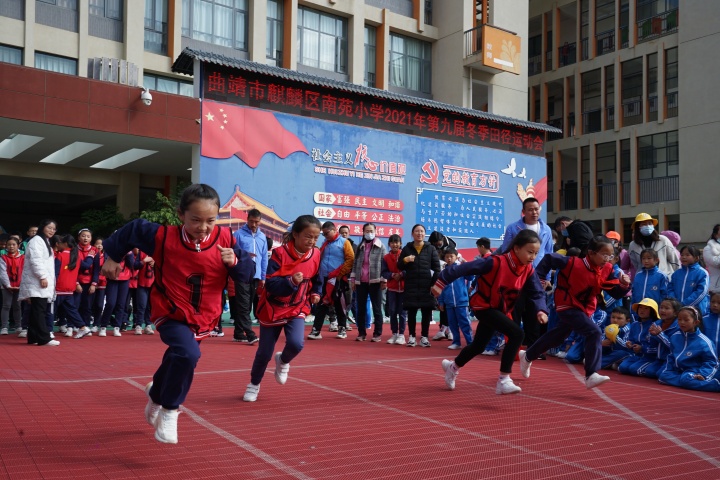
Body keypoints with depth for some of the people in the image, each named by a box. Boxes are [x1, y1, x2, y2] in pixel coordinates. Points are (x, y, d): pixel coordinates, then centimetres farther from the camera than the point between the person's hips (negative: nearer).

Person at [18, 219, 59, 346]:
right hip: (37, 282, -10)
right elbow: (36, 260, -18)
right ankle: (44, 338, -17)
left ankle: (33, 337, 11)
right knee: (39, 311, -12)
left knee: (36, 311, 9)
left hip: (44, 282, 10)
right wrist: (42, 276, -23)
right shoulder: (36, 240, -6)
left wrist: (50, 280, 21)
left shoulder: (46, 242, 24)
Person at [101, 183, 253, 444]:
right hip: (172, 314, -4)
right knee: (187, 354, -30)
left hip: (204, 318, 4)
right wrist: (113, 257, 7)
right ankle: (169, 410, -6)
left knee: (177, 359, 23)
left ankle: (156, 393, 57)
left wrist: (236, 262, -30)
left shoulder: (225, 239, -14)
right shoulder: (163, 237, -19)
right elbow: (131, 230, -3)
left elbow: (247, 273, -9)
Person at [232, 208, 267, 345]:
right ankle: (250, 335, -10)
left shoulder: (262, 237, 10)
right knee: (244, 306, -7)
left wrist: (263, 277, 9)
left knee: (247, 306, 10)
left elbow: (264, 258, 12)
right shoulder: (239, 234, -3)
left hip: (256, 276, 5)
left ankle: (239, 333, 18)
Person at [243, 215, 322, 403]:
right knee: (265, 351, 5)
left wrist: (315, 293, -4)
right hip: (273, 309, -2)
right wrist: (291, 282, -38)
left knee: (296, 343, -22)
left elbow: (316, 278, 13)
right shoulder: (280, 253, -20)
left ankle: (283, 361, 16)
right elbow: (270, 284, -24)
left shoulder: (316, 254, -6)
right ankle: (254, 385, 33)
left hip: (297, 308, 3)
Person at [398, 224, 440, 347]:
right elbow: (399, 266, 9)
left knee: (426, 312, 4)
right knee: (411, 312, 4)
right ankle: (411, 336, 13)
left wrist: (435, 284, -6)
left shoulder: (431, 249, 4)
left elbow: (437, 268, 2)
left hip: (427, 286, 0)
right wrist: (405, 260, -12)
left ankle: (424, 336, 13)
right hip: (411, 286, 0)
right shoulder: (406, 248, 7)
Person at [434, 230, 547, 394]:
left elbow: (537, 293, -7)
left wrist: (541, 310, -28)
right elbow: (465, 268, -28)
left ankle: (453, 367, 50)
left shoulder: (528, 270, -9)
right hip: (484, 306, -8)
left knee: (478, 346, 22)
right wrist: (441, 282, -28)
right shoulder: (496, 262, -29)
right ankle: (503, 381, -18)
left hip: (500, 309, 8)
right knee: (517, 334, -26)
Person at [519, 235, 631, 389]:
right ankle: (591, 375, -23)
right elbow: (549, 258, -15)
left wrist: (623, 285, -26)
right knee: (595, 333, -25)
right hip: (568, 306, -8)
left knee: (558, 335, 23)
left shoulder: (607, 270, -8)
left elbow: (616, 293, -6)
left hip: (585, 309, 8)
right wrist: (538, 277, -17)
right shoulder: (574, 263, -24)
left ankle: (527, 356, 44)